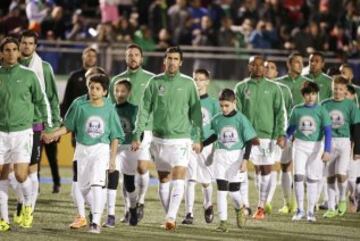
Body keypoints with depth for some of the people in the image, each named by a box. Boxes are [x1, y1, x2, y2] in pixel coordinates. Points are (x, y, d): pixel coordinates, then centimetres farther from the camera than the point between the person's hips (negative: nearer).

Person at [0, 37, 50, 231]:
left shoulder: (28, 75, 0)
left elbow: (40, 100, 10)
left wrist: (47, 123, 11)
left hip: (22, 131, -2)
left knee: (21, 175, -12)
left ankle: (28, 205, 17)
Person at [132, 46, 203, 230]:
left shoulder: (188, 84, 2)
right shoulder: (155, 82, 4)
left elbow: (196, 112, 5)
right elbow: (144, 110, 5)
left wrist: (197, 138, 2)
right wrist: (137, 135, -1)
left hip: (181, 139, -2)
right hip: (159, 138, 2)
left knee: (178, 178, -14)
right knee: (164, 180, 7)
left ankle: (171, 218, -17)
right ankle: (170, 216, 17)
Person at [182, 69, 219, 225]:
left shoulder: (213, 103, 3)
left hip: (207, 146, 0)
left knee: (206, 181, 7)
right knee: (190, 180, -9)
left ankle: (208, 206, 35)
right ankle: (189, 214, -8)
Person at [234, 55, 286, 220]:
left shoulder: (273, 88, 7)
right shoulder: (241, 88, 7)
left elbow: (280, 112, 4)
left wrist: (281, 134, -6)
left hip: (267, 135, 1)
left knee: (266, 170, 3)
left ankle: (261, 206, 10)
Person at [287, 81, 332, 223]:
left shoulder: (321, 111, -5)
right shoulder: (297, 110, 2)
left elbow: (327, 131, -8)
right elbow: (291, 128, 12)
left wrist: (327, 150, -16)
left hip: (315, 147, -1)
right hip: (299, 146, 1)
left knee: (312, 179, 4)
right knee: (298, 176, -11)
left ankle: (311, 211, 13)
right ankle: (300, 209, -1)